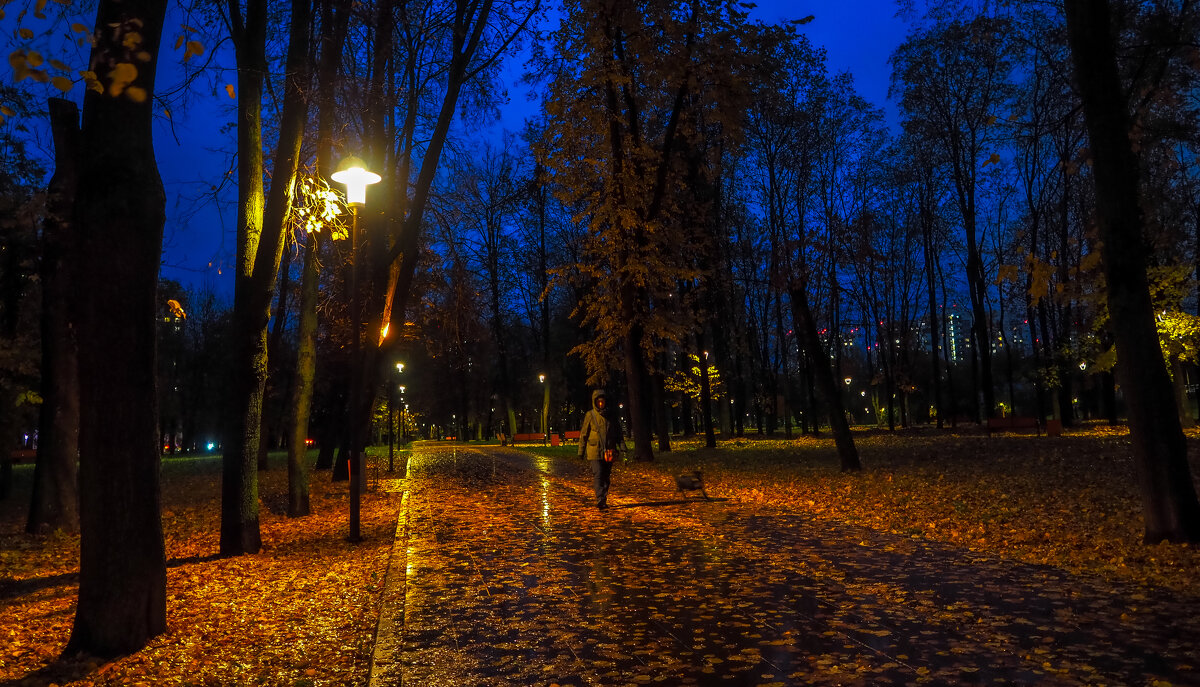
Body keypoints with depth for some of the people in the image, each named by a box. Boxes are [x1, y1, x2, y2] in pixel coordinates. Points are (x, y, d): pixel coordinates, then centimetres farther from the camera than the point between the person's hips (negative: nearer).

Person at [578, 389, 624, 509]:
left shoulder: (611, 416, 8)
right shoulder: (590, 415, 1)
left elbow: (618, 433, 12)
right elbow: (583, 434, 6)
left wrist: (622, 447, -1)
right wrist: (581, 452, 5)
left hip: (609, 451, 3)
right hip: (595, 451, -3)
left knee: (606, 477, 8)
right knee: (598, 476, -13)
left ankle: (604, 501, 19)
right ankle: (600, 501, -19)